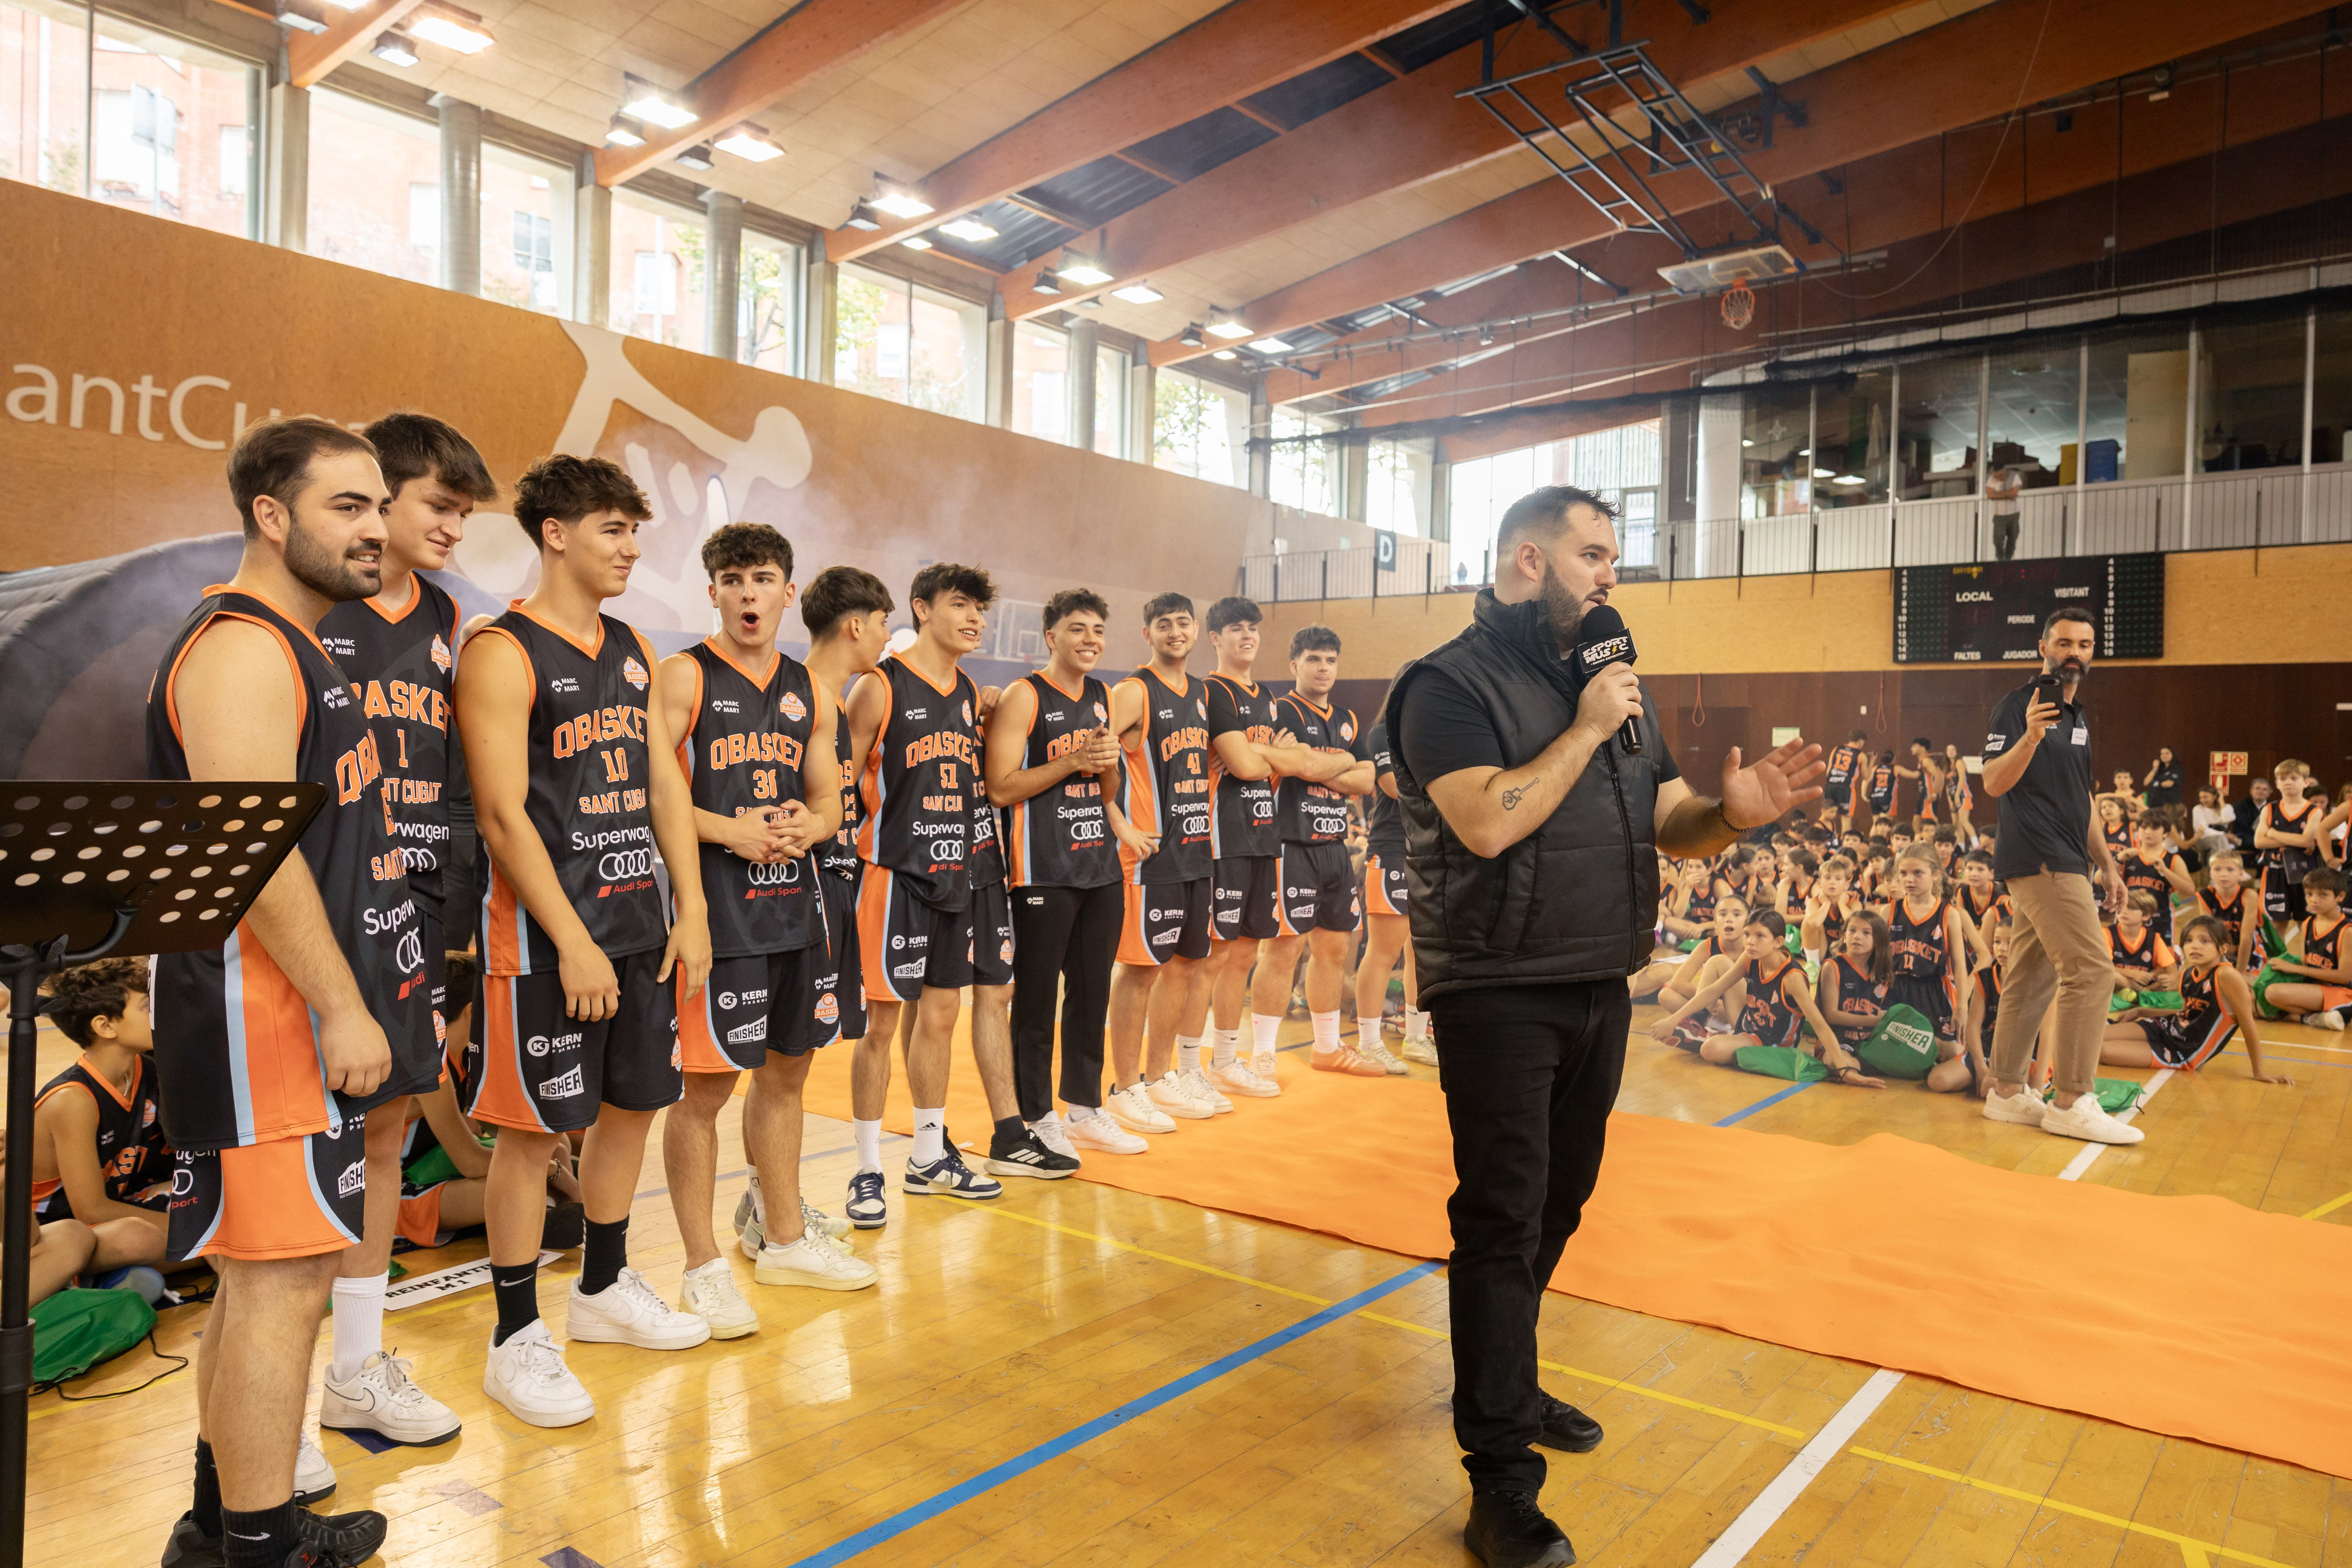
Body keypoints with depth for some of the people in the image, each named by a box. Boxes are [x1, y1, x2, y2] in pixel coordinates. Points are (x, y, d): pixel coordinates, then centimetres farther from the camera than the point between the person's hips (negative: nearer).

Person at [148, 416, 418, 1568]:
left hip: (305, 1014, 11)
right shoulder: (243, 648, -14)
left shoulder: (296, 648, 18)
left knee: (259, 1274, 18)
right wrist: (342, 1008, -21)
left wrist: (388, 988, 23)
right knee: (284, 1280, -5)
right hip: (265, 1014, -11)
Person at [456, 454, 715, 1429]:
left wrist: (690, 911, 5)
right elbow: (503, 814, -16)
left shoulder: (634, 652, 12)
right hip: (547, 933, -7)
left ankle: (605, 1290, 34)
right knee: (535, 1127, 1)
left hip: (642, 923, 8)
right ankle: (517, 1340, 16)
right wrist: (574, 943, -18)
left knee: (633, 1105, 15)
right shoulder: (503, 653, -10)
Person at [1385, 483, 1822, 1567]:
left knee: (1556, 1207, 17)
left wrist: (1733, 814, -10)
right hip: (1499, 996, -7)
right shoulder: (1451, 684, -10)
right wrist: (1585, 729, -17)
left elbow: (1674, 827, 11)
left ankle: (1507, 1391, 37)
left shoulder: (1614, 684, 12)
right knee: (1504, 1221, -4)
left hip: (1600, 991, 7)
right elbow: (1489, 823, -25)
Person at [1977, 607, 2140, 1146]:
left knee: (2031, 979, 9)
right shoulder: (2019, 705, -7)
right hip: (2040, 862, -9)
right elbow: (1994, 783, -16)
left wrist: (2106, 864, 21)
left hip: (2063, 865, 9)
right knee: (2091, 971, -12)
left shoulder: (2079, 717, 19)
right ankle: (2071, 1103, -6)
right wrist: (2029, 737, -32)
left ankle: (2007, 1092, 15)